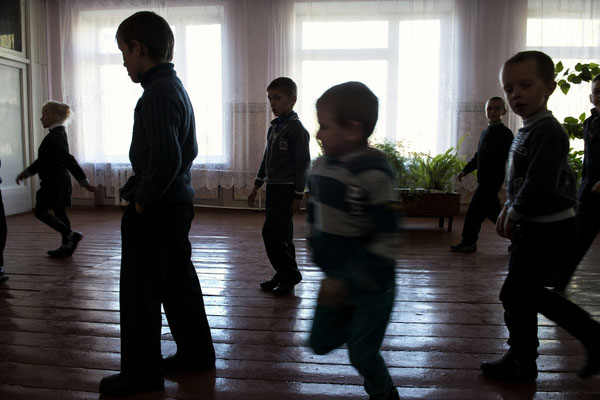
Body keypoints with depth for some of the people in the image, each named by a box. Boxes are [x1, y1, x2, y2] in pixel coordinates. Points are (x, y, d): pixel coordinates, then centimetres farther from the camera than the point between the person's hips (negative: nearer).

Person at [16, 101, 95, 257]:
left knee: (41, 212, -3)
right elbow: (44, 160, 23)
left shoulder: (55, 136, -17)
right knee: (59, 213, 12)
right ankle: (66, 247, 16)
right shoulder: (59, 133, 15)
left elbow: (68, 160, -25)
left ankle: (71, 235, -11)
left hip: (53, 182, -9)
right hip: (60, 181, 9)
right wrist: (25, 173, 27)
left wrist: (84, 182, -30)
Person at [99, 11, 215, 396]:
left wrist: (142, 199, -14)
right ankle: (196, 353, 31)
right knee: (179, 282, 18)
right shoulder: (176, 86, 13)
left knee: (141, 291, 3)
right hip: (179, 202, 10)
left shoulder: (157, 93, -17)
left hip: (155, 211, -10)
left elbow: (165, 158, -27)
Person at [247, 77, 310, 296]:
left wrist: (298, 196, -14)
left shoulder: (296, 129, -12)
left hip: (286, 189, -8)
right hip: (272, 188, 8)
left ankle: (290, 274, 4)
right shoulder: (274, 127, 13)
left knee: (271, 232, -10)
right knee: (280, 235, 12)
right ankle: (284, 275, 22)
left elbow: (302, 164, -14)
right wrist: (256, 186, 19)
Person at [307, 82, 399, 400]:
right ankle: (357, 325, 42)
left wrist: (348, 281, -27)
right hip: (335, 280, 7)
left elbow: (386, 242, -26)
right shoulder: (322, 165, -1)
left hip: (371, 287, -7)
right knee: (320, 343, 16)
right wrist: (317, 252, 15)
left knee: (362, 354, 7)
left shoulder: (373, 174, -25)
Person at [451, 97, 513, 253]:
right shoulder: (485, 132, 16)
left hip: (493, 180, -8)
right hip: (484, 180, 8)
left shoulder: (505, 133, -9)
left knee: (475, 209, -6)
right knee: (492, 211, 13)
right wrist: (465, 170, 15)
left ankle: (468, 243, 4)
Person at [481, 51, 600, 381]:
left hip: (547, 228, -10)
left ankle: (521, 363, 21)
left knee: (516, 293, 2)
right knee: (531, 292, 19)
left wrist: (514, 215, -14)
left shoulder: (546, 131, -21)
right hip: (539, 227, 10)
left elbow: (539, 184, -29)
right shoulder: (528, 130, 10)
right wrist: (508, 209, 4)